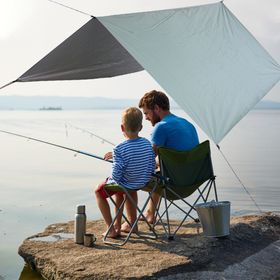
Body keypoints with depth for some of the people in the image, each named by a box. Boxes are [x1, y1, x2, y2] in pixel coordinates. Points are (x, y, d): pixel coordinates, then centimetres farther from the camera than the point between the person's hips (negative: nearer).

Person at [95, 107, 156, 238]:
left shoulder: (119, 150, -27)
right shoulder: (147, 143, -10)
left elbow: (116, 175, -27)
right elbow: (152, 168, -2)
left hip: (125, 184, -6)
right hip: (143, 183, 6)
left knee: (99, 191, 23)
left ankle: (111, 229, 20)